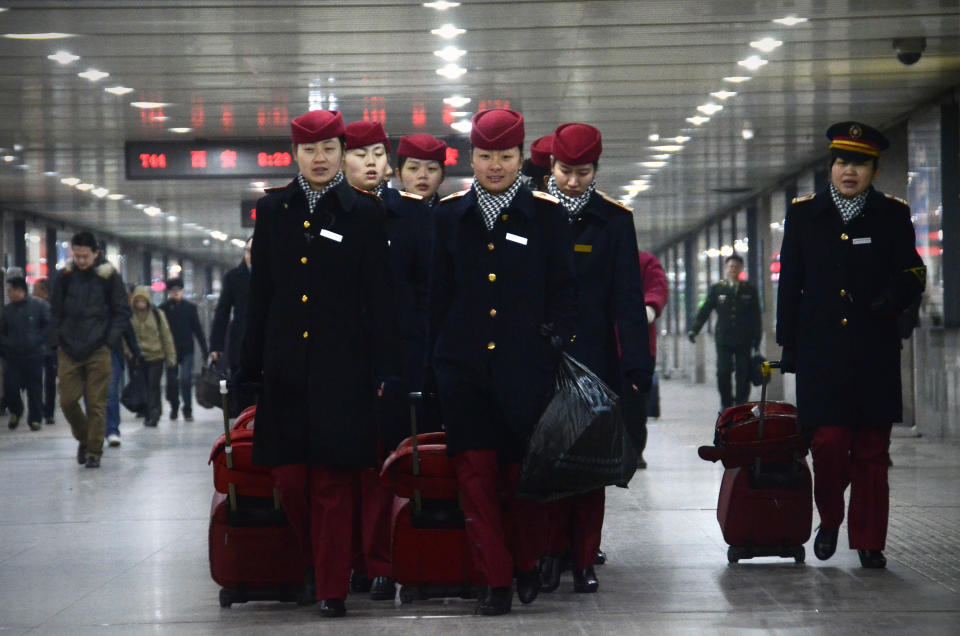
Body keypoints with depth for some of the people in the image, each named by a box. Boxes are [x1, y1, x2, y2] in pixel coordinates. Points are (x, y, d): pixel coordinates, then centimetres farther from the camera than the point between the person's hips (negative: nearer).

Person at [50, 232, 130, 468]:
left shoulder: (109, 276, -2)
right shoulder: (65, 276, 4)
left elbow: (122, 311, 3)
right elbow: (55, 309, 14)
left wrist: (110, 340, -5)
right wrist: (60, 338, 6)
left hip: (98, 351, -3)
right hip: (68, 351, 3)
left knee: (96, 403, -3)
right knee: (67, 401, 1)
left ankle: (94, 451, 5)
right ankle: (84, 439, 25)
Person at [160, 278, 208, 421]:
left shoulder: (190, 307, 2)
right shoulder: (163, 309, -1)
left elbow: (197, 329, 5)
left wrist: (204, 350, 3)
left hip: (186, 350, -1)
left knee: (186, 380, -9)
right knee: (171, 380, 7)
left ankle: (188, 410, -2)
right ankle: (174, 407, 29)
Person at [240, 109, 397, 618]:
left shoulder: (363, 212, 2)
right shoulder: (273, 210, 10)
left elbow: (379, 296, 1)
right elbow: (260, 293, 12)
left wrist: (384, 368, -4)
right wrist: (249, 366, 10)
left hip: (342, 364, -3)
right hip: (286, 365, 3)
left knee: (335, 478, -3)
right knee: (290, 476, 1)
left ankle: (332, 586, 4)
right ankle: (315, 561, 24)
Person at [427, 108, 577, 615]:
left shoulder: (546, 214, 3)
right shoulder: (449, 214, 8)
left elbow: (563, 291, 7)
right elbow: (438, 294, 11)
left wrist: (557, 342, -4)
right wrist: (432, 365, 9)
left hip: (524, 366, -1)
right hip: (464, 366, 2)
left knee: (522, 471, 1)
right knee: (475, 474, -2)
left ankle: (527, 563, 25)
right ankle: (495, 578, 6)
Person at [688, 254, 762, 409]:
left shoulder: (750, 290, 8)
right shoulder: (717, 288, 8)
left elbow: (756, 316, 10)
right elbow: (705, 310, 6)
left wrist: (757, 339, 4)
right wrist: (694, 329, -5)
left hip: (744, 341, 0)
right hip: (724, 340, 0)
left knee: (743, 375, -3)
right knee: (723, 373, -8)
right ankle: (726, 403, 9)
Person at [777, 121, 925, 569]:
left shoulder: (893, 215, 7)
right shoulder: (804, 214, 8)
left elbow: (912, 274, 6)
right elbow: (790, 284, 9)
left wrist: (894, 296, -17)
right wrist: (788, 344, 5)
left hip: (875, 352, 0)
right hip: (820, 351, 0)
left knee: (871, 450, 2)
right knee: (828, 442, -9)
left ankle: (869, 541, 12)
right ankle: (830, 519, 16)